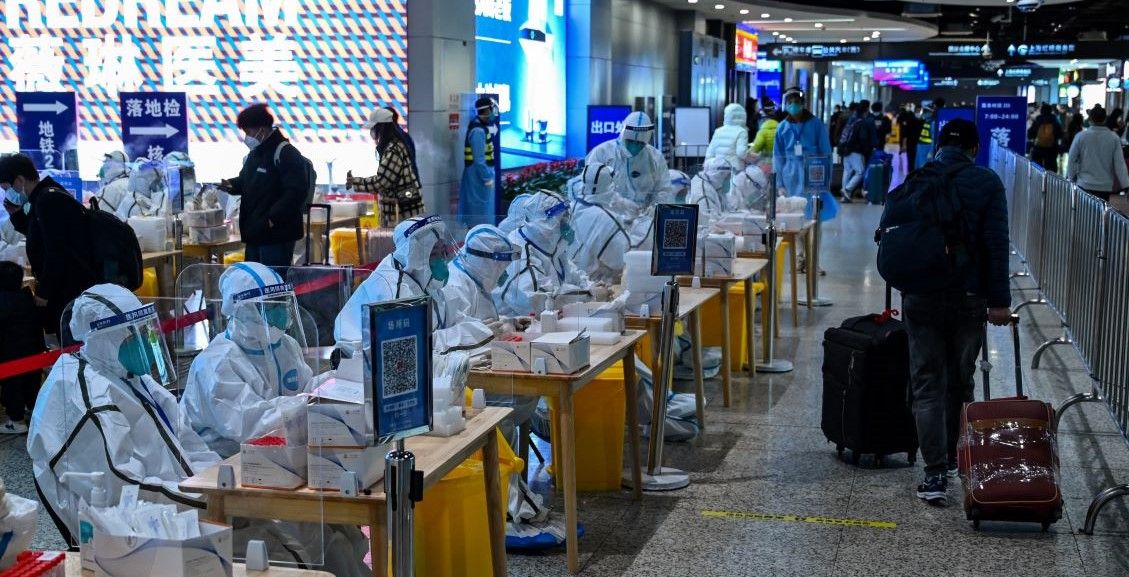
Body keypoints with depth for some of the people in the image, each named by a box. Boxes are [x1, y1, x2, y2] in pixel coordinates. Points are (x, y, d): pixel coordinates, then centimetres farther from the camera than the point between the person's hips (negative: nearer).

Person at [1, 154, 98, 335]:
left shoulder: (49, 200, -17)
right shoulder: (46, 197, 15)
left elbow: (56, 253, -22)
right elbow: (37, 236, 30)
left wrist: (43, 293, -16)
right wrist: (16, 214, 14)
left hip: (74, 291, -10)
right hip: (66, 288, 10)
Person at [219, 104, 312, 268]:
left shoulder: (286, 154, -15)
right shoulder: (255, 153, 16)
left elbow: (296, 192, -23)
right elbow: (246, 181, 31)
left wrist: (273, 219, -25)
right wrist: (231, 185, 8)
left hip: (276, 235, -10)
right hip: (254, 233, 10)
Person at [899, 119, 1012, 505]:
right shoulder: (987, 183, -4)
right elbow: (996, 244, -10)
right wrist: (999, 300, -7)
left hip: (920, 298, 1)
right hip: (968, 299, -1)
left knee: (927, 385, 3)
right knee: (960, 382, 16)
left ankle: (936, 473, -4)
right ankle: (952, 458, 28)